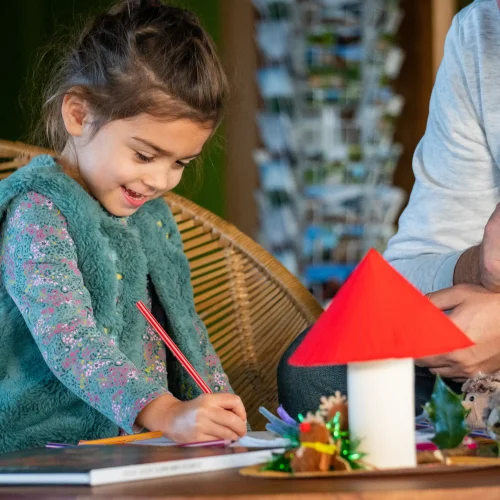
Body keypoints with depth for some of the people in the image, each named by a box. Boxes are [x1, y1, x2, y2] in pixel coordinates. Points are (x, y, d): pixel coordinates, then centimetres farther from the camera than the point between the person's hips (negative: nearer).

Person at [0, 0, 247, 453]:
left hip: (151, 451, 7)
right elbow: (68, 339, -23)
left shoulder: (151, 216, 17)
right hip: (47, 453, -7)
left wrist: (224, 417, 11)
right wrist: (166, 414, -36)